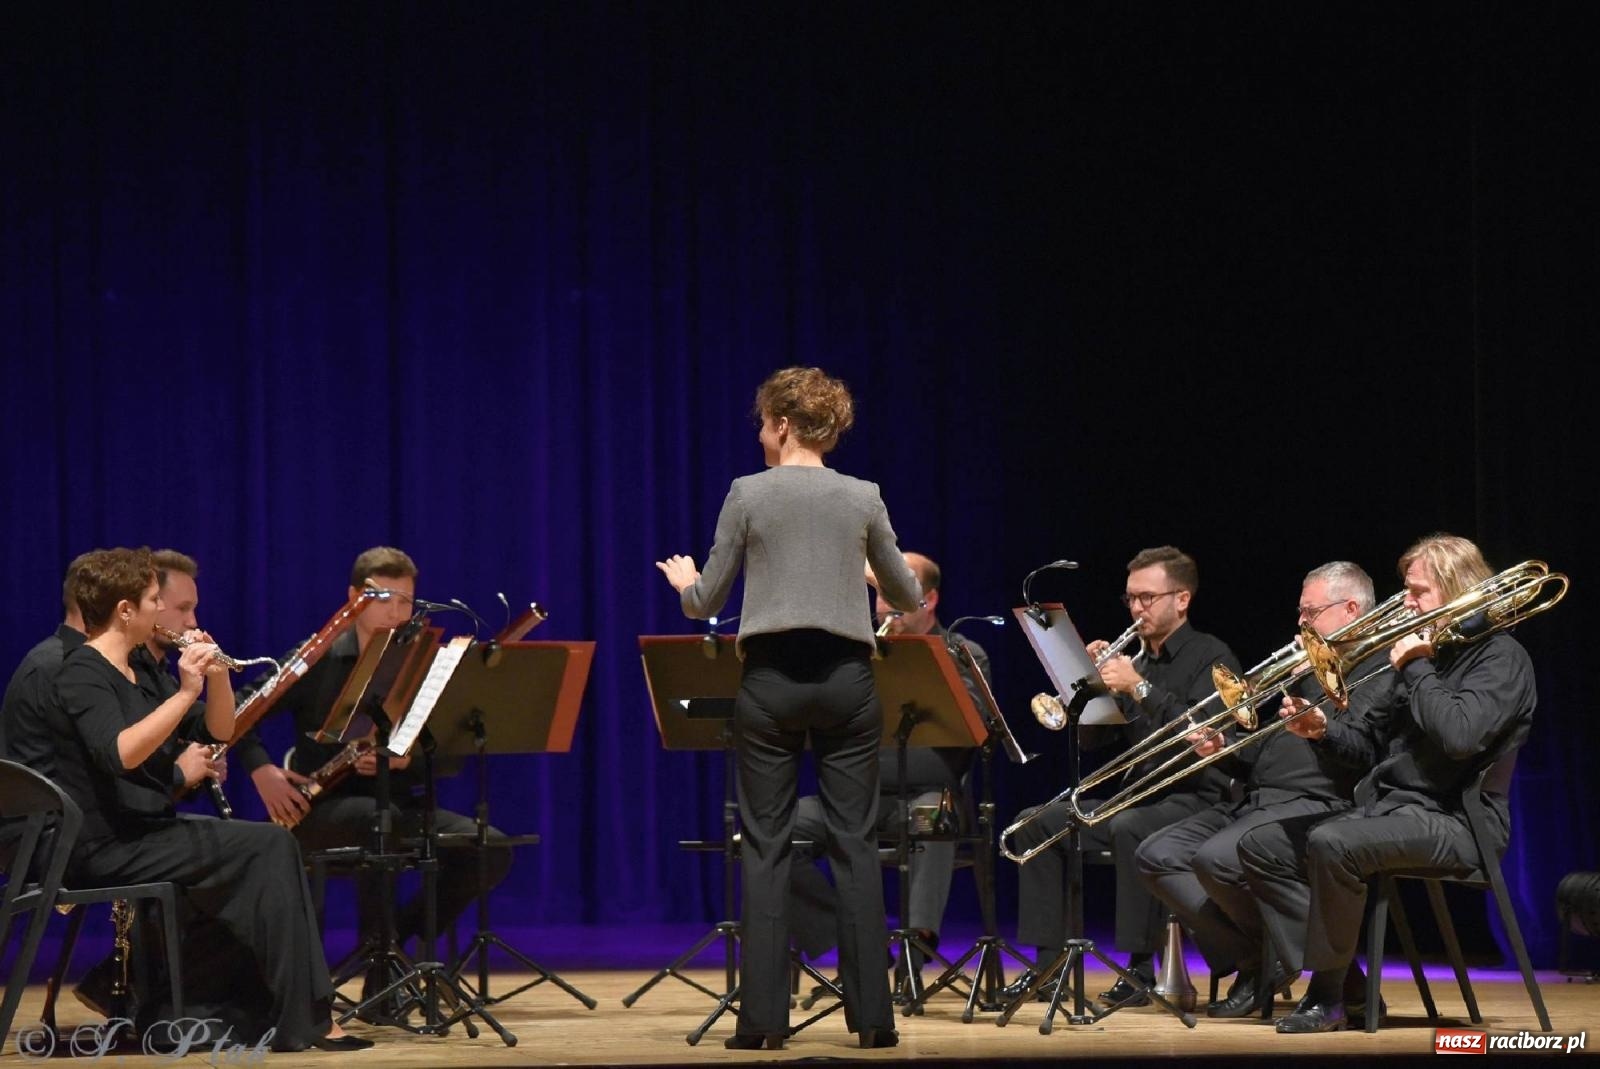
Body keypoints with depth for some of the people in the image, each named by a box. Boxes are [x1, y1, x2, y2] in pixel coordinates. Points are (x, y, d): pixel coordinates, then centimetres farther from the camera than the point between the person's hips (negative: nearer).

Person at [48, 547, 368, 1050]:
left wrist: (216, 676, -1)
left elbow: (220, 730, 16)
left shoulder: (135, 671, 16)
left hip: (142, 833, 10)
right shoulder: (81, 674, -11)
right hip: (106, 849, -10)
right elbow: (119, 754, -30)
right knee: (269, 846, -15)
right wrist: (184, 693, -28)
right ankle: (303, 1021, -13)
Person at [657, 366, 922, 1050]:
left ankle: (764, 1015, 0)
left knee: (766, 847, 3)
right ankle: (871, 1013, 2)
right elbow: (909, 598, 14)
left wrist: (684, 582, 26)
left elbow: (705, 603, 2)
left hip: (771, 680, -2)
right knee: (855, 844, 4)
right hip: (845, 677, 2)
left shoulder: (749, 494, -3)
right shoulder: (863, 498, 4)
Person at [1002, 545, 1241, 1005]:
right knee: (1038, 823, -7)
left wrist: (1140, 688, -23)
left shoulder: (1211, 657, -4)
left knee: (1129, 828, -37)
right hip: (1137, 796, 8)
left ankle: (1141, 968, -29)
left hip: (1195, 800, -8)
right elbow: (1089, 739, 14)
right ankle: (1047, 964, -9)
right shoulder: (1133, 658, 16)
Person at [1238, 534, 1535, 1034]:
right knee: (1260, 847, 1)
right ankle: (1344, 985, -6)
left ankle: (1329, 996, -21)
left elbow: (1459, 734, -26)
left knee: (1331, 844, -35)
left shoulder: (1500, 657, -7)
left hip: (1453, 820, -10)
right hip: (1386, 805, 10)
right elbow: (1374, 744, 22)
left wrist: (1415, 667, -12)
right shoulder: (1429, 651, 20)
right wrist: (1325, 729, 1)